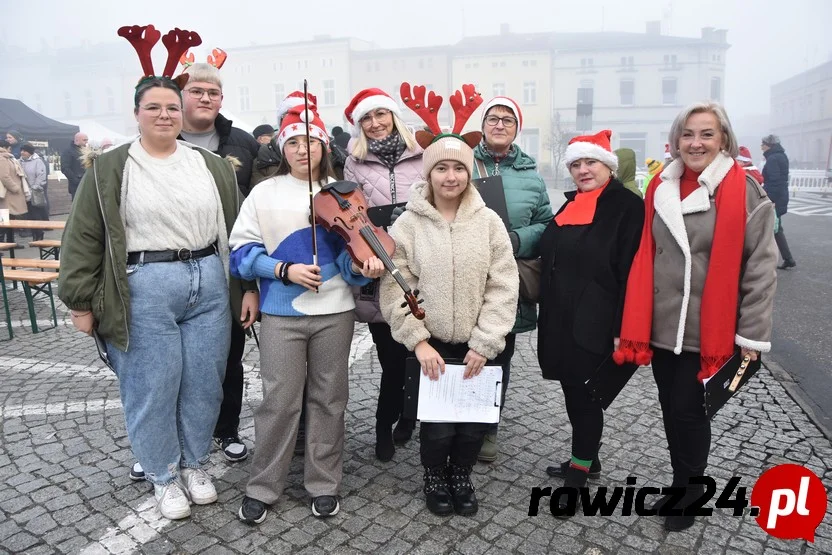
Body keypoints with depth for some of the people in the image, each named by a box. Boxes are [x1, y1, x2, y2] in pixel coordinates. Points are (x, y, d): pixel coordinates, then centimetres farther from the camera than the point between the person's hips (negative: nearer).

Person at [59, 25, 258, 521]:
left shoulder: (212, 164, 11)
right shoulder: (109, 169, 3)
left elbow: (236, 228, 11)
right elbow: (84, 238, 3)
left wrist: (249, 287, 7)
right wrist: (82, 302, 0)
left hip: (210, 283, 3)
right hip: (145, 289, -2)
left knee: (204, 384, 10)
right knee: (152, 389, 5)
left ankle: (195, 464, 32)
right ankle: (164, 477, 26)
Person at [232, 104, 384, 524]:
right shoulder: (264, 193, 2)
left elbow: (349, 251, 1)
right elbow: (241, 252, -1)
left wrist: (362, 267, -21)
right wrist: (284, 269, -15)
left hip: (335, 310, 2)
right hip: (281, 312, -1)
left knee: (328, 398, 10)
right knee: (279, 401, 3)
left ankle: (324, 483, 27)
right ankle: (262, 487, 22)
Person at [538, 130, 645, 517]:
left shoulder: (627, 206, -8)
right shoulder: (571, 204, 15)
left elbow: (630, 271, -14)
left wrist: (621, 328, -19)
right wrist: (549, 315, 15)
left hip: (594, 322, -7)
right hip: (561, 318, 8)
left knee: (585, 394, 1)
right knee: (573, 390, 16)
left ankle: (579, 474, 15)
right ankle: (587, 460, 33)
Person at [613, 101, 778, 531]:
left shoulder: (744, 191, -9)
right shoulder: (660, 189, 5)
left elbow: (761, 266, -9)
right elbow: (644, 259, 7)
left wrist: (752, 335, -10)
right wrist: (633, 324, 4)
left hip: (707, 331, -4)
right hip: (661, 327, 5)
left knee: (688, 412, 4)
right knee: (670, 411, 15)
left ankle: (687, 493, 28)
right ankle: (683, 487, 36)